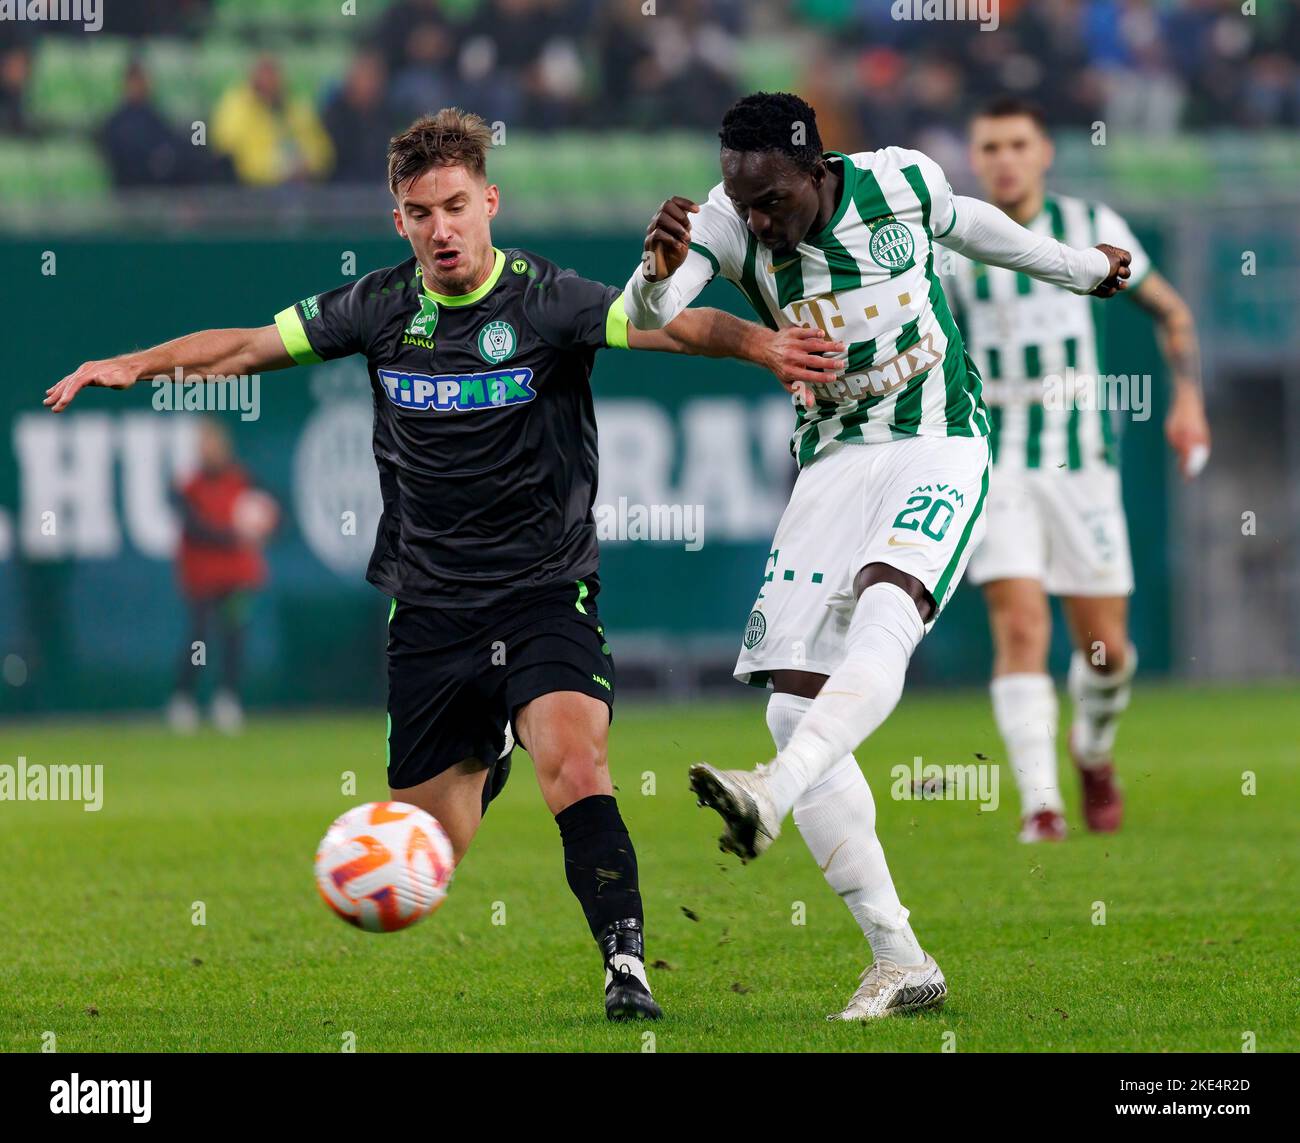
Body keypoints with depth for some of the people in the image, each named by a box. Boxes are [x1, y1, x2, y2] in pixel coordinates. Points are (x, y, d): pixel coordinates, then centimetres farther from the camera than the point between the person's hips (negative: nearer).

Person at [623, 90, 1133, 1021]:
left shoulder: (901, 181, -7)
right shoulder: (727, 221, -6)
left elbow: (969, 224, 16)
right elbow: (645, 320, -21)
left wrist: (1080, 270, 34)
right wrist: (660, 269, -45)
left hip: (941, 450, -3)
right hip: (831, 466, 3)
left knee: (882, 613, -34)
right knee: (795, 709, -9)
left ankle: (773, 796, -55)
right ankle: (901, 964, -5)